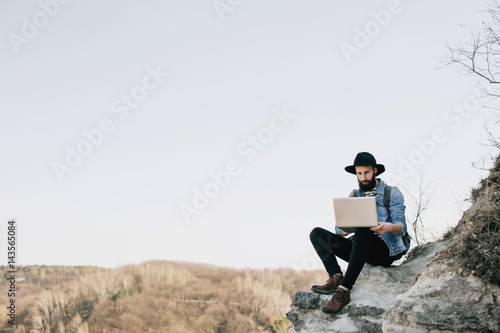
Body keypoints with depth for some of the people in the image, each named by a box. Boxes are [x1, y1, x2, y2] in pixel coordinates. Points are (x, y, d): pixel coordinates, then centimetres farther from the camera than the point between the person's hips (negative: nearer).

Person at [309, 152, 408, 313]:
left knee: (363, 232, -38)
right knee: (317, 234, -9)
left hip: (387, 250, -5)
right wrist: (344, 229, -16)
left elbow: (401, 227, -6)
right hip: (361, 250, 5)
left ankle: (344, 289, -43)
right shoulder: (354, 196, 18)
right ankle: (336, 278, -31)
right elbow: (339, 229, 10)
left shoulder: (392, 193, 5)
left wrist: (389, 227, -31)